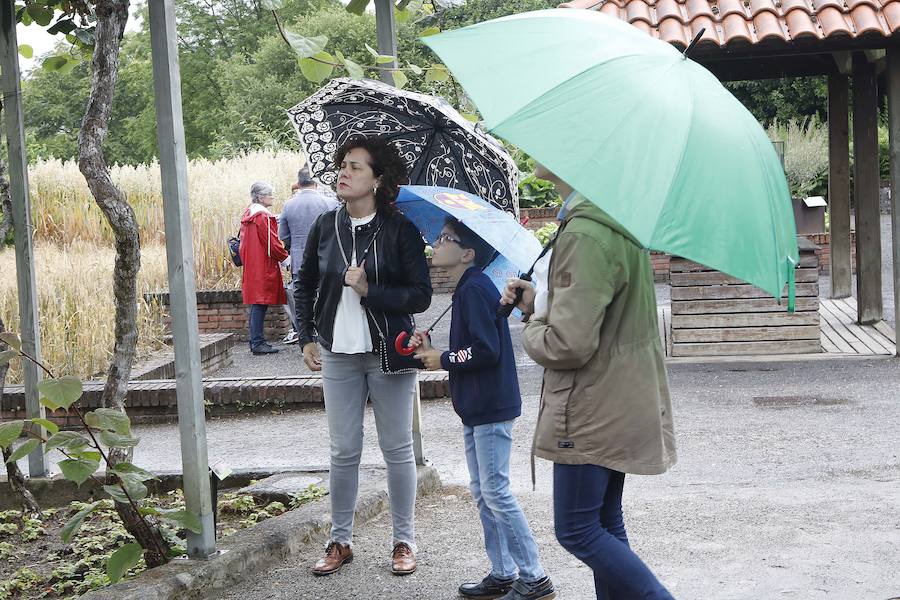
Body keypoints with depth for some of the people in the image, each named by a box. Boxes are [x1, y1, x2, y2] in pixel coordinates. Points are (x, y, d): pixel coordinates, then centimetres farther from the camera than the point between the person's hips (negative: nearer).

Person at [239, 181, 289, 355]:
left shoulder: (247, 215, 14)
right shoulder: (264, 216, -15)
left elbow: (243, 242, 19)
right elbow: (272, 244, -16)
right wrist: (285, 256, -2)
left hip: (251, 266, 9)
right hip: (263, 267, -9)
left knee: (256, 305, 13)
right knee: (260, 304, -7)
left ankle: (255, 341, 17)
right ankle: (258, 343, -6)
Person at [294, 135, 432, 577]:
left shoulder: (400, 229, -8)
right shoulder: (325, 225, 4)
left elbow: (421, 295, -11)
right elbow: (304, 285, 15)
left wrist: (368, 291, -21)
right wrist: (306, 338, 7)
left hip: (389, 354, -3)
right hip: (338, 354, 3)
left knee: (397, 450, 6)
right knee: (343, 452, 8)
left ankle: (403, 541, 18)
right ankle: (340, 541, 20)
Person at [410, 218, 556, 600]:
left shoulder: (476, 289, -17)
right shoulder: (468, 289, 14)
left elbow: (487, 351, -25)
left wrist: (444, 360, -13)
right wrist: (433, 353, 5)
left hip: (491, 408, -10)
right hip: (476, 408, 11)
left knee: (495, 492, -5)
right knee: (482, 493, 14)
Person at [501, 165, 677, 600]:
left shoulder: (584, 234, -24)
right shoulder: (616, 216, 9)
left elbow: (569, 345, -26)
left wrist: (531, 327, -5)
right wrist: (540, 306, 6)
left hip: (592, 412, -10)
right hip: (621, 404, 10)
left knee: (576, 530, 1)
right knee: (606, 523, 17)